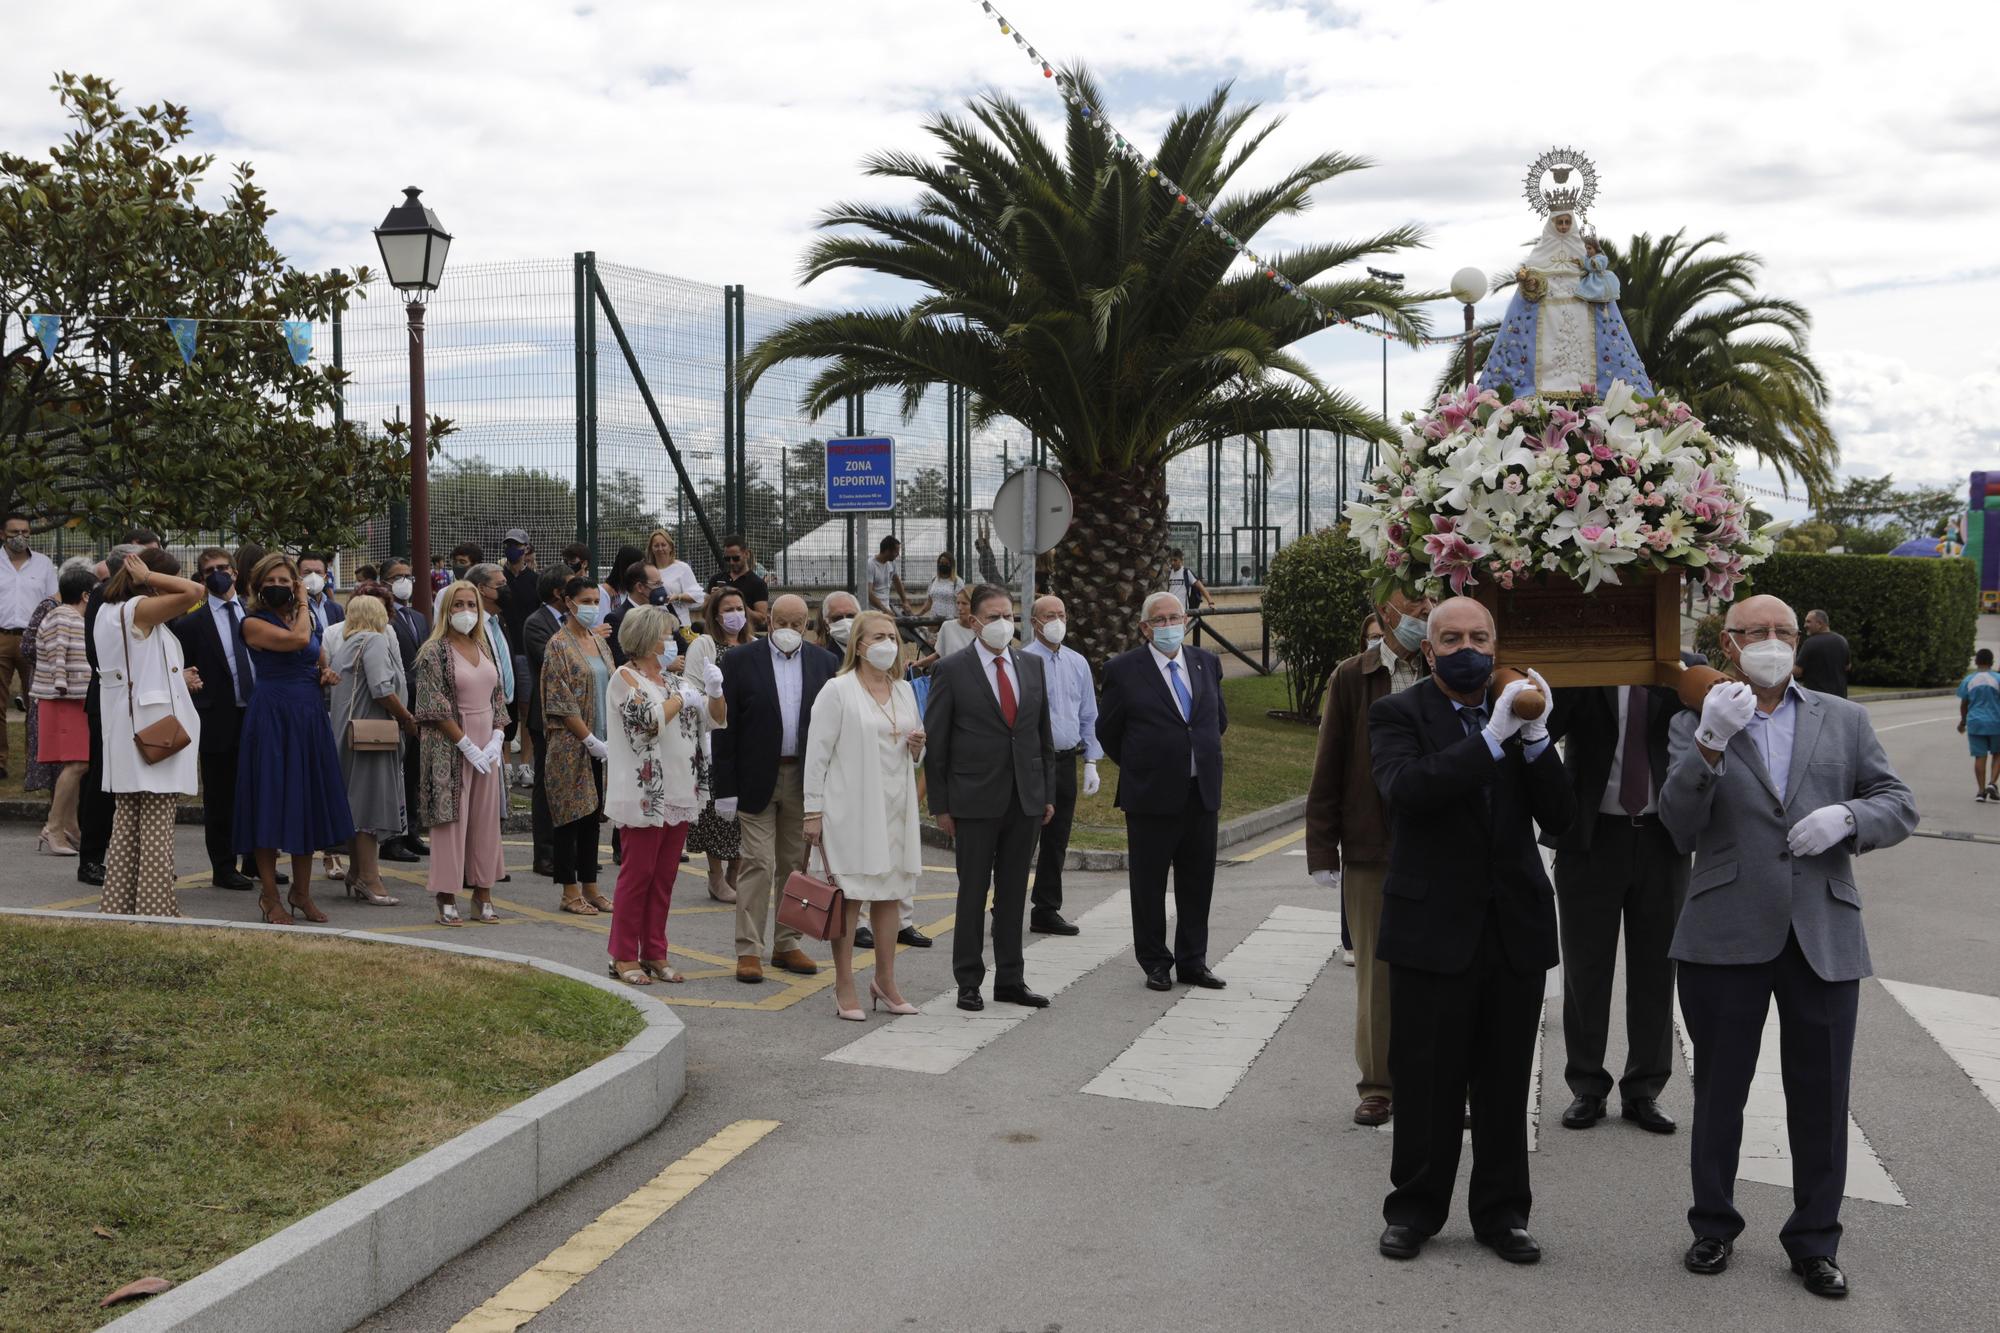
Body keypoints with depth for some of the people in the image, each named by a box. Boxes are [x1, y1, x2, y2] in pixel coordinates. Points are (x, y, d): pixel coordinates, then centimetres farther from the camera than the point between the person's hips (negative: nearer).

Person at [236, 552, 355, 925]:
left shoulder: (311, 618, 13)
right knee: (272, 802, -2)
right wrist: (303, 603, -6)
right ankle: (269, 895, 8)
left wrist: (327, 674, 6)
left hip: (309, 716, 6)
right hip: (272, 715, -6)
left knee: (308, 802, 9)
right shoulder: (254, 623, -6)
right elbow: (297, 639, -22)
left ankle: (301, 891, 20)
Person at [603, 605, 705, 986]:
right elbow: (647, 720, -19)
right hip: (643, 795, -7)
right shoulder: (625, 678, -4)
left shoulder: (674, 679, 15)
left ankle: (654, 954, 15)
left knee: (665, 876, 8)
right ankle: (624, 957, 6)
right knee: (638, 873, -2)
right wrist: (680, 699, -6)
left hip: (678, 793, 7)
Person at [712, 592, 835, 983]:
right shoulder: (740, 660, -3)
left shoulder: (825, 662, 5)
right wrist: (725, 788, -9)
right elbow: (725, 728, -4)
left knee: (795, 865, 10)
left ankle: (786, 944, 21)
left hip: (805, 781, 3)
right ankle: (748, 950, 1)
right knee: (758, 864, -5)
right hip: (757, 780, -3)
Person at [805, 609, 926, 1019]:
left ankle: (885, 981, 20)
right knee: (849, 895, -3)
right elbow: (818, 753, -5)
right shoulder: (837, 690, -4)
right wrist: (813, 811, -9)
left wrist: (918, 748, -1)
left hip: (895, 807, 6)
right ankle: (844, 987, 4)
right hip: (850, 808, -6)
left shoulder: (905, 690, 14)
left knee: (889, 893, 10)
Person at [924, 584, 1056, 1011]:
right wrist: (940, 804, -6)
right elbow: (936, 742, -4)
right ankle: (968, 982, 13)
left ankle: (1010, 980, 19)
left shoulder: (1032, 666, 9)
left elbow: (1043, 734, 14)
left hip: (1025, 798, 4)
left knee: (1014, 892, 10)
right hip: (975, 799, -4)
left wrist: (1048, 792, 10)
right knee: (973, 892, 3)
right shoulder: (951, 670, -5)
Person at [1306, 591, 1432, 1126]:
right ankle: (1376, 1087, 19)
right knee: (1376, 972, 7)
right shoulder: (1352, 678, 0)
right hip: (1370, 848, -1)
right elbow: (1328, 770, 1)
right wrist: (1323, 850, -3)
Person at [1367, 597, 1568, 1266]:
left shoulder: (1521, 714, 7)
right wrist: (1491, 737, -27)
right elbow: (1405, 787, -23)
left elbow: (1559, 819, -1)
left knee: (1505, 1084, 12)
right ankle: (1415, 1209, 24)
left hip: (1516, 928, 3)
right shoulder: (1397, 714, -3)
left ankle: (1501, 1212, 27)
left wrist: (1536, 737, -14)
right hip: (1433, 929, -3)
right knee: (1426, 1082, 7)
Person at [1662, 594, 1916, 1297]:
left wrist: (1848, 817, -13)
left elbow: (1899, 806, 8)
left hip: (1824, 936, 2)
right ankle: (1713, 1226, 27)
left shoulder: (1844, 720, 11)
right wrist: (1711, 744, -23)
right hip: (1727, 937, -2)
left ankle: (1814, 1241, 24)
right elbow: (1678, 827, -9)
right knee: (1718, 1091, 10)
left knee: (1821, 1098, 8)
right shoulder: (1696, 725, 3)